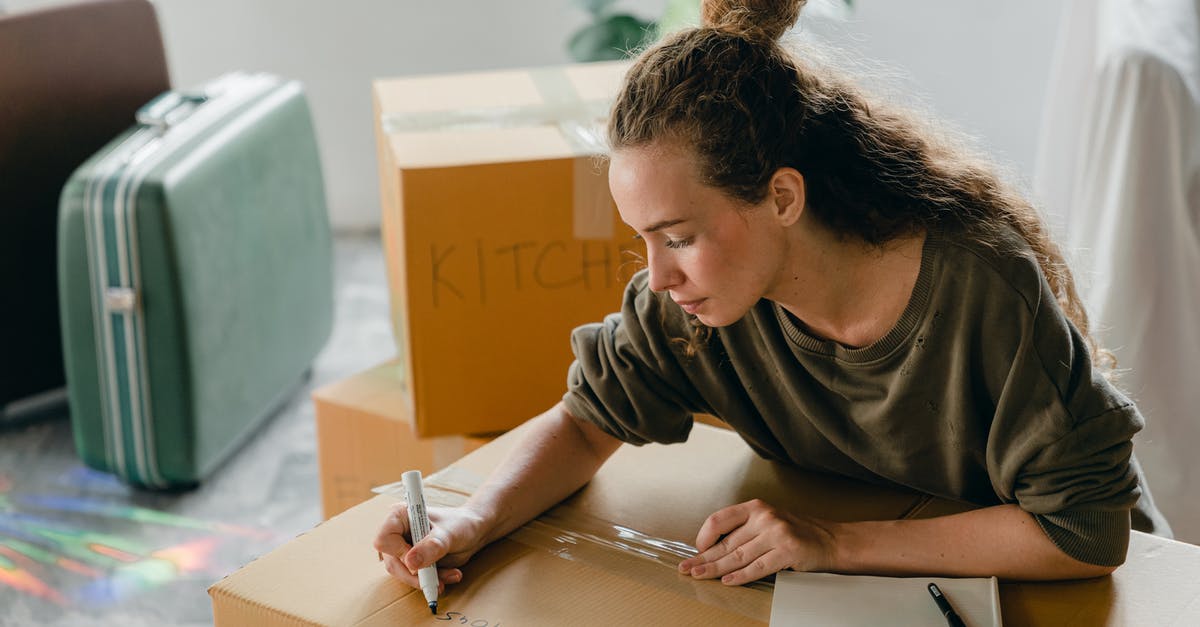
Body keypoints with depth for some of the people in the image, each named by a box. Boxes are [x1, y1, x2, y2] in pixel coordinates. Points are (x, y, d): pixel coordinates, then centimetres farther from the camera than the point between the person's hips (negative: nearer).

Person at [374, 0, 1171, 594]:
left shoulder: (979, 286, -30)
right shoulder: (689, 298, -18)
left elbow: (1087, 530, -27)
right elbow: (590, 420, -5)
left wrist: (837, 542, -32)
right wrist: (474, 524, -23)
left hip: (1059, 589, -2)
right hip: (853, 589, 3)